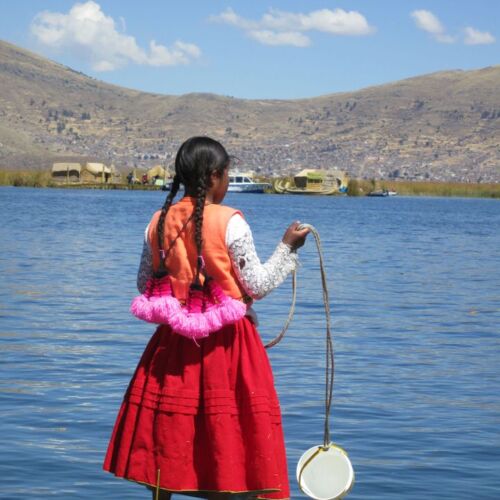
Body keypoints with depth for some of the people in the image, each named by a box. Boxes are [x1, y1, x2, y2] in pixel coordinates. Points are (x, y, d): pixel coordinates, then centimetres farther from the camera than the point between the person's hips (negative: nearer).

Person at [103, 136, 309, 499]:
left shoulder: (160, 222, 1)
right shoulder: (230, 222, -13)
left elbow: (145, 285, 10)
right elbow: (257, 286, -10)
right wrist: (288, 248, 1)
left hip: (174, 340, 5)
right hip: (227, 342, -4)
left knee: (167, 440, 12)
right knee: (227, 437, 3)